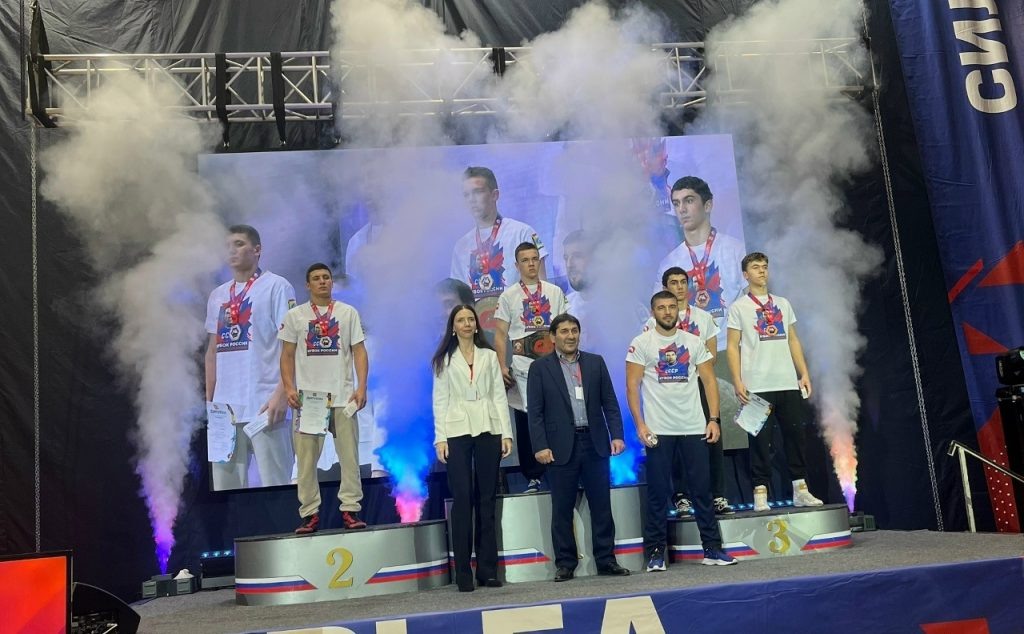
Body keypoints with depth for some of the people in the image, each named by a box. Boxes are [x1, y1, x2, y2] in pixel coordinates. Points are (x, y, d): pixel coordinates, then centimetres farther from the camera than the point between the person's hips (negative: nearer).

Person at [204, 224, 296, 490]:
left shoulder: (276, 286, -1)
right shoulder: (217, 295, 17)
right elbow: (213, 350, 20)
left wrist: (282, 393, -16)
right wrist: (209, 400, 14)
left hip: (264, 404, -6)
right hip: (224, 407, 6)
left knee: (274, 484, -3)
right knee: (226, 486, 9)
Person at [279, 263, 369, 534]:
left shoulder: (348, 313, 9)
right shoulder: (295, 316, 9)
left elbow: (359, 352, 5)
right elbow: (287, 356, 8)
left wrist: (361, 387, -6)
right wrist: (289, 388, -5)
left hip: (343, 397, 0)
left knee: (349, 455, 0)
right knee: (306, 458, 1)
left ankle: (350, 510, 7)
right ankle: (310, 514, 8)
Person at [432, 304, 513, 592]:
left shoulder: (489, 356, 12)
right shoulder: (444, 360, 8)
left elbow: (499, 395, 8)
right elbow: (439, 400, 4)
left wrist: (506, 433, 0)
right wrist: (440, 438, -6)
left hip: (488, 430, 2)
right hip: (457, 432, -2)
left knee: (487, 500, 3)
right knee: (462, 499, -5)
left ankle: (488, 569, 9)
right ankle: (463, 572, 0)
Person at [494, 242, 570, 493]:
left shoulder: (555, 292, 9)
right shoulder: (508, 296, 5)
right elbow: (500, 334, 3)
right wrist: (502, 366, -7)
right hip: (522, 367, -1)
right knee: (525, 421, 2)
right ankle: (532, 477, 12)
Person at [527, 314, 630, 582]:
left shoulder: (596, 362, 10)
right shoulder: (540, 368, 2)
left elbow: (610, 402, 9)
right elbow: (535, 412, -2)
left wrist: (617, 435, -1)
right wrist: (540, 446, -10)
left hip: (594, 442, 2)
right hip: (561, 446, -2)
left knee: (601, 505, 6)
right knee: (562, 509, 4)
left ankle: (606, 560, 15)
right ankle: (565, 564, 13)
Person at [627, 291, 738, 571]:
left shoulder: (693, 342, 8)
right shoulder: (641, 343, -1)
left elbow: (709, 380, 7)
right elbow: (632, 386, -4)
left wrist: (713, 419, -3)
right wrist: (640, 424, -13)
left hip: (694, 427, 3)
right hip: (659, 430, -3)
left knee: (702, 489, 7)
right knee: (658, 494, 2)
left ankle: (712, 549, 16)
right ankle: (656, 553, 11)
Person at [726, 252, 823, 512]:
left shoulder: (783, 303, 16)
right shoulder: (739, 307, 3)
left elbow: (793, 341, 17)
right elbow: (732, 347, -2)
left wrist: (804, 374, 8)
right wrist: (737, 382, -11)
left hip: (789, 384, 4)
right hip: (757, 386, -4)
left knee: (795, 435, 6)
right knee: (761, 439, -3)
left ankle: (801, 490, 15)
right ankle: (760, 493, 3)